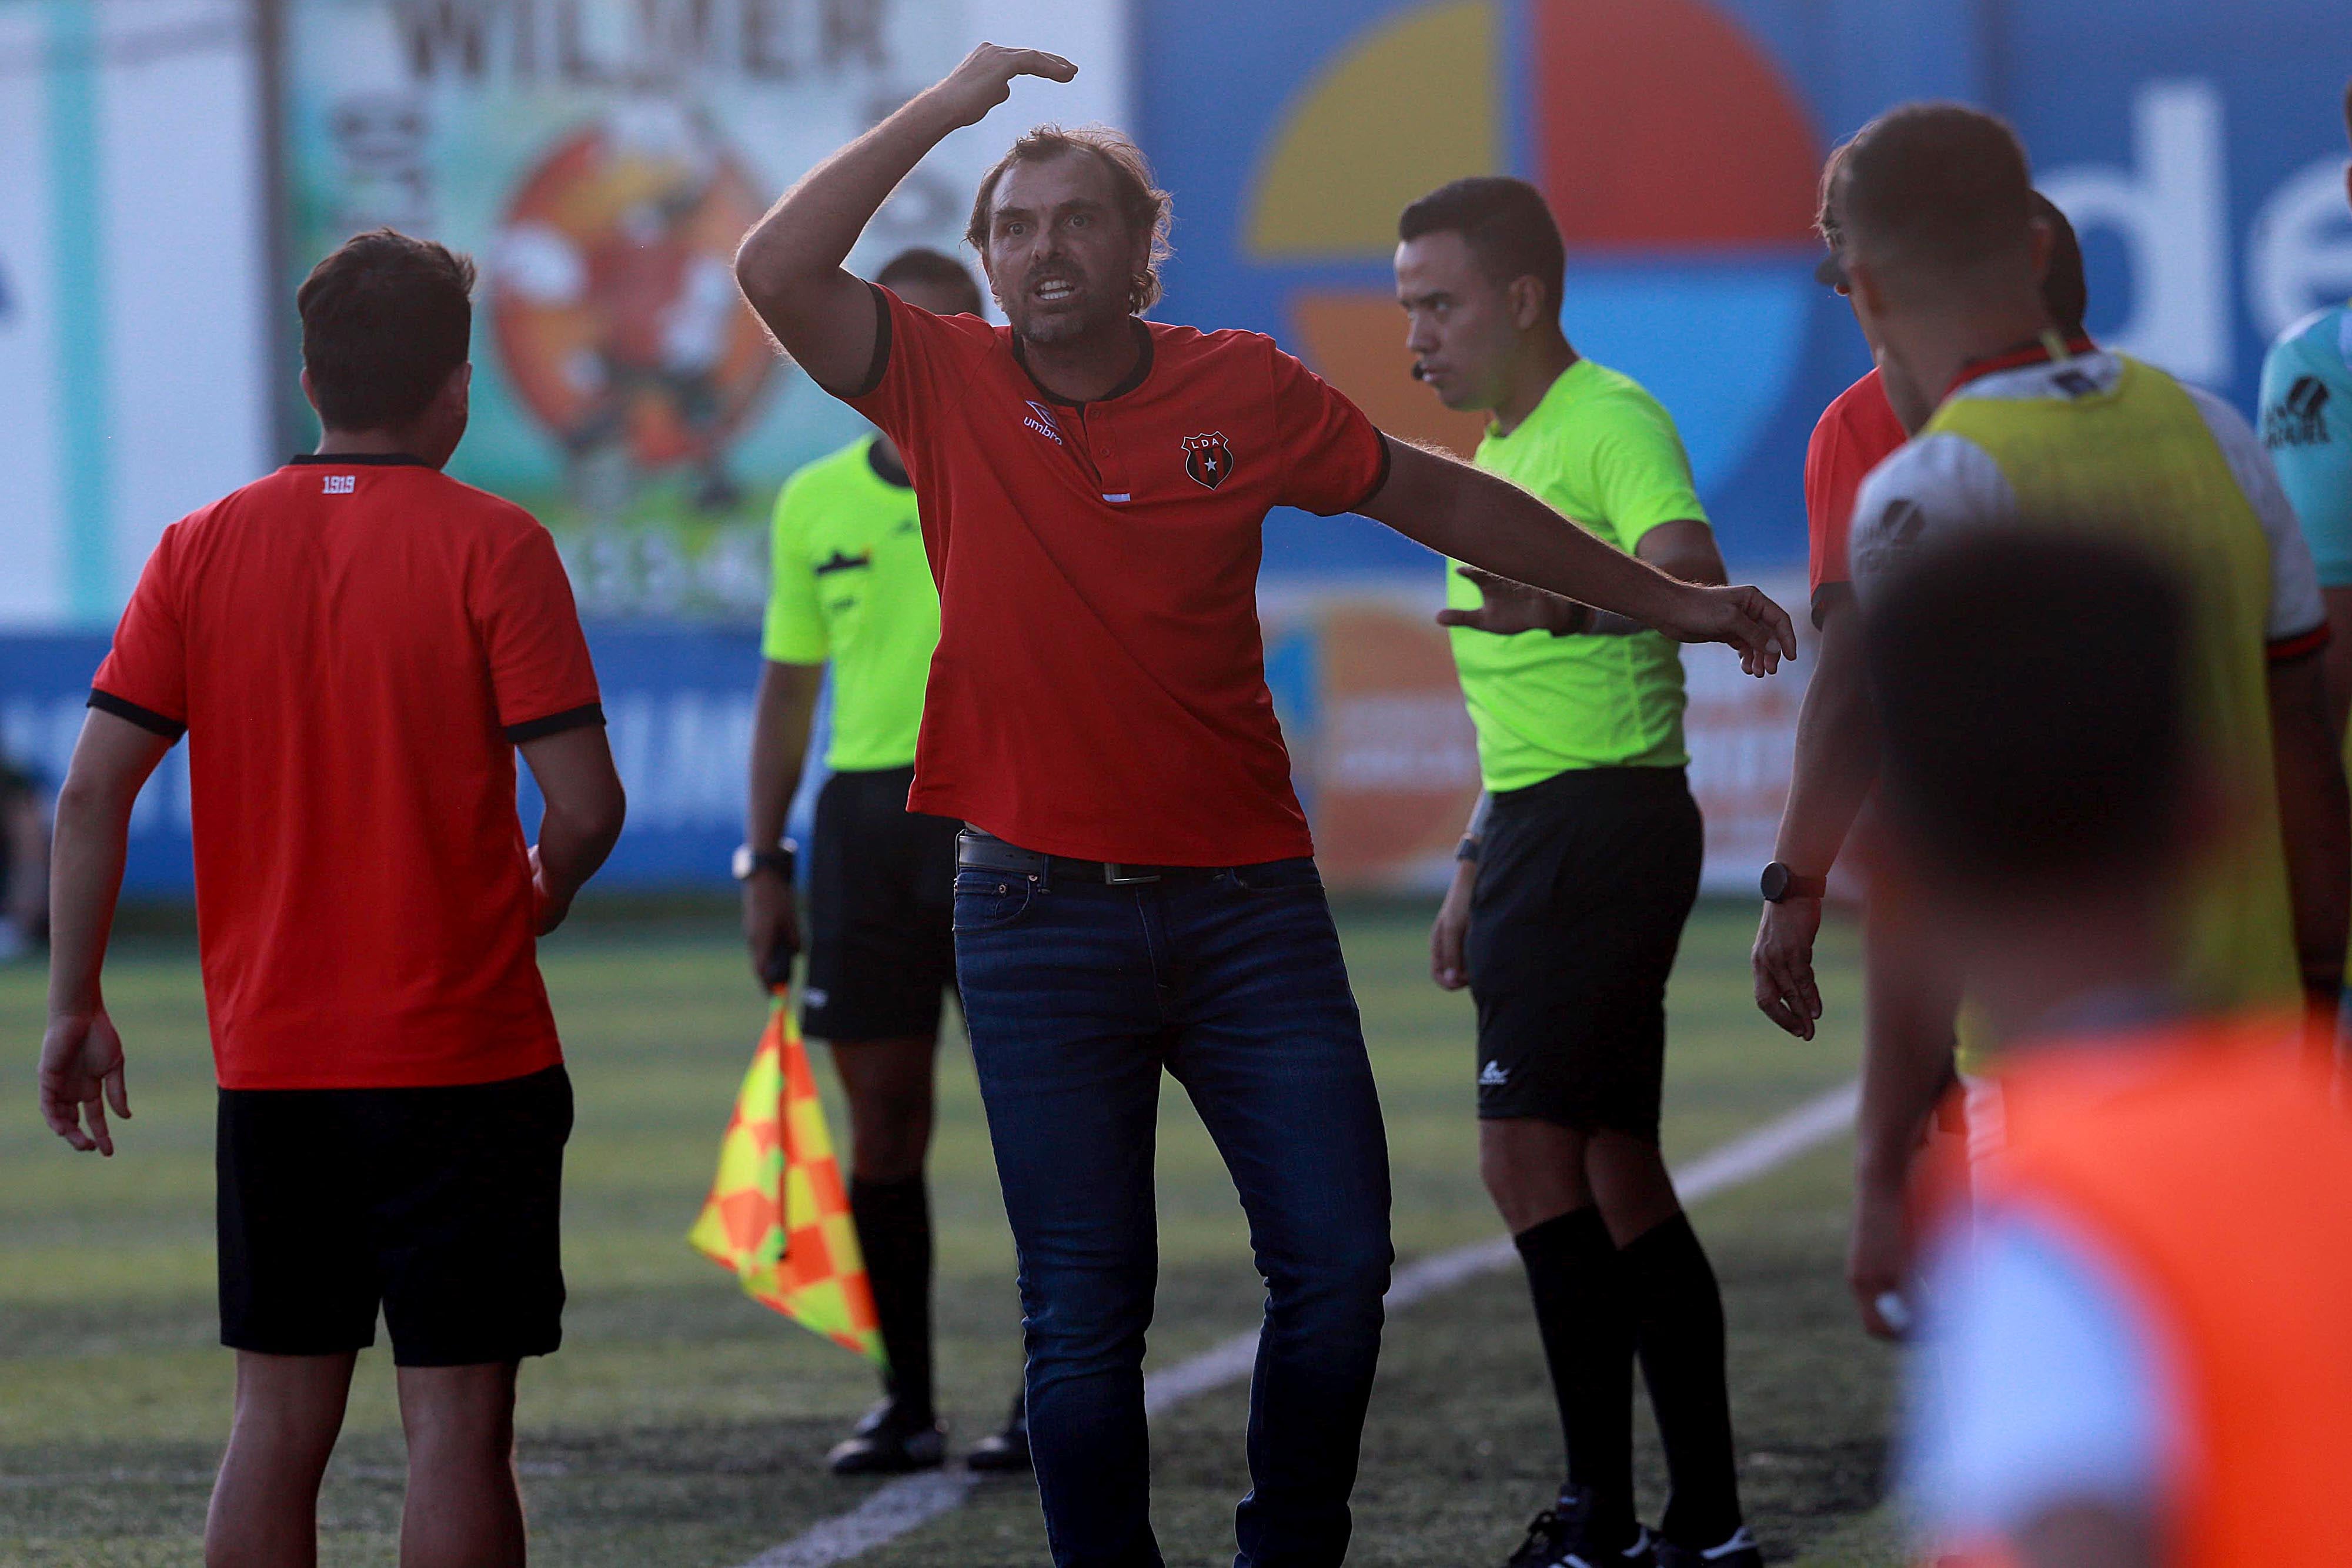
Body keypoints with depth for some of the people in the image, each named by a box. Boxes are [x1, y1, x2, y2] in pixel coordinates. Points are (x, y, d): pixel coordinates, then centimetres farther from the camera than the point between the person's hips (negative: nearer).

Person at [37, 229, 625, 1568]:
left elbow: (94, 791, 0)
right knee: (459, 1424, -1)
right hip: (464, 1056, -4)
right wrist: (539, 899, 9)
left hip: (271, 1057, 4)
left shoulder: (203, 549, 3)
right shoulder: (492, 548, -8)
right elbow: (586, 804, -12)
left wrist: (76, 1006, 6)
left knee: (279, 1421, 9)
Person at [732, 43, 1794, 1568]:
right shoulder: (951, 386, -1)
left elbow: (1439, 497, 14)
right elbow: (776, 272, -15)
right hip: (1042, 913, -2)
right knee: (1085, 1309, 0)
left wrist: (1665, 600, 19)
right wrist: (942, 111, -15)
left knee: (1338, 1259, 0)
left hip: (1247, 897, 2)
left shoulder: (1244, 392, 3)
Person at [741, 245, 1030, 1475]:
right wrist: (764, 862, 10)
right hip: (862, 816, 3)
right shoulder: (813, 504, 10)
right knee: (882, 1120, 2)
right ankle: (906, 1404, 10)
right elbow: (788, 688, 15)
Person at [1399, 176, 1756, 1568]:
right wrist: (1480, 863, 27)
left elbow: (1691, 572, -32)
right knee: (1616, 1170, 9)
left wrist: (1567, 597, -50)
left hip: (1608, 826, -10)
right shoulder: (1506, 448, 19)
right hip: (1544, 827, 10)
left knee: (1531, 1155, -14)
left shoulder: (1613, 422, -12)